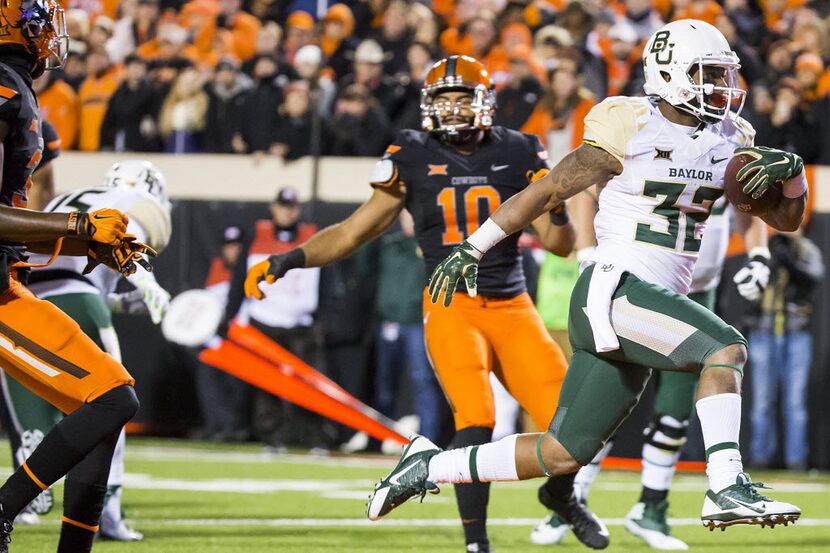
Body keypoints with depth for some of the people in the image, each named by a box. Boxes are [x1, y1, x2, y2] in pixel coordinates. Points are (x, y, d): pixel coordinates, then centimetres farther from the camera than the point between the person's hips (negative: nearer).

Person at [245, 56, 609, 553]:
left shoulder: (518, 154, 2)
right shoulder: (413, 157, 1)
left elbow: (561, 245, 4)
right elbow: (355, 231, 8)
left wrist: (557, 210, -18)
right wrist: (290, 259, -4)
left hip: (512, 307, 2)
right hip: (451, 307, -2)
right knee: (476, 416, -24)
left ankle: (561, 495, 27)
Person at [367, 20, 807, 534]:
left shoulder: (726, 143, 11)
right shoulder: (629, 132, -8)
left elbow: (786, 218, 16)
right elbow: (546, 191, -1)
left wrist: (792, 171, -6)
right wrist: (473, 248, 3)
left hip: (653, 304, 8)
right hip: (612, 292, -8)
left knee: (564, 454, 8)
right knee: (726, 347, -26)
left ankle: (431, 465, 22)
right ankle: (727, 488, -28)